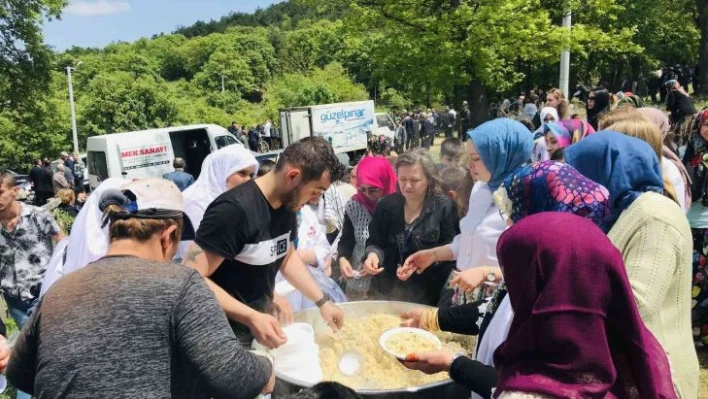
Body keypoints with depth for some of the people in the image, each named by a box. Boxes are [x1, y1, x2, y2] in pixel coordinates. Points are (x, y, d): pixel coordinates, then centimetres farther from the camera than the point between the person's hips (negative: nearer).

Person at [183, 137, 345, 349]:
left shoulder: (287, 205, -3)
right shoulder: (234, 209, -29)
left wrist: (322, 301, 5)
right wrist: (250, 318, -34)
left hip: (261, 322, 8)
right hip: (224, 335, -8)